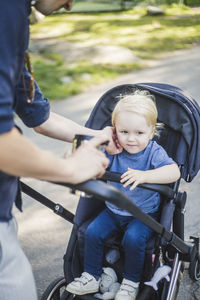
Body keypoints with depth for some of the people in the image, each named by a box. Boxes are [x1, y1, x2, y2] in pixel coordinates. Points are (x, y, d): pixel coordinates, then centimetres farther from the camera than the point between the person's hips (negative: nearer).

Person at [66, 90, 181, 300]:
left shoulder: (154, 152, -14)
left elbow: (174, 171, -30)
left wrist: (144, 175, -43)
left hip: (144, 213, -4)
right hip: (113, 210, 4)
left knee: (133, 238, -26)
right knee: (92, 233, -11)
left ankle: (131, 282, 0)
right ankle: (91, 277, 10)